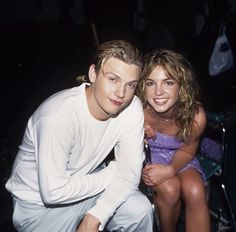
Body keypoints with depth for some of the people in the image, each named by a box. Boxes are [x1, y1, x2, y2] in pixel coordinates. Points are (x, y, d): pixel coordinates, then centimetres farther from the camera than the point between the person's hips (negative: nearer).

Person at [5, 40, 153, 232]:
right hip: (39, 202, -3)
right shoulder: (58, 115, -33)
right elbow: (53, 192, -30)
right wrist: (112, 173, -20)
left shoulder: (133, 107, -17)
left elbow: (130, 170, -14)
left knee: (141, 210, -14)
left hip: (87, 183, 4)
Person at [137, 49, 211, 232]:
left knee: (196, 192, -23)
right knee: (169, 188, -26)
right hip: (147, 154, -1)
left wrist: (170, 170, -28)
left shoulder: (196, 116, -28)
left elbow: (187, 151, -9)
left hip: (177, 158, 2)